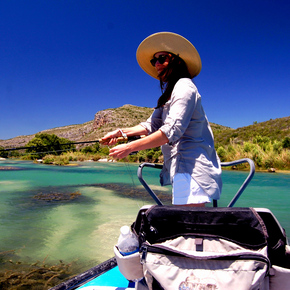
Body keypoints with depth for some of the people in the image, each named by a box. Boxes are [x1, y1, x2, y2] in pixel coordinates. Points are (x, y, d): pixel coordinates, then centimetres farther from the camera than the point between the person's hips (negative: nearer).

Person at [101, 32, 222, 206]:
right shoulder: (168, 94, 23)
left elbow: (172, 131, -20)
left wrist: (130, 148, -21)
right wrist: (121, 132, 1)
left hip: (192, 167, -9)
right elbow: (152, 125, 15)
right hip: (183, 167, 9)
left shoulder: (184, 86, -8)